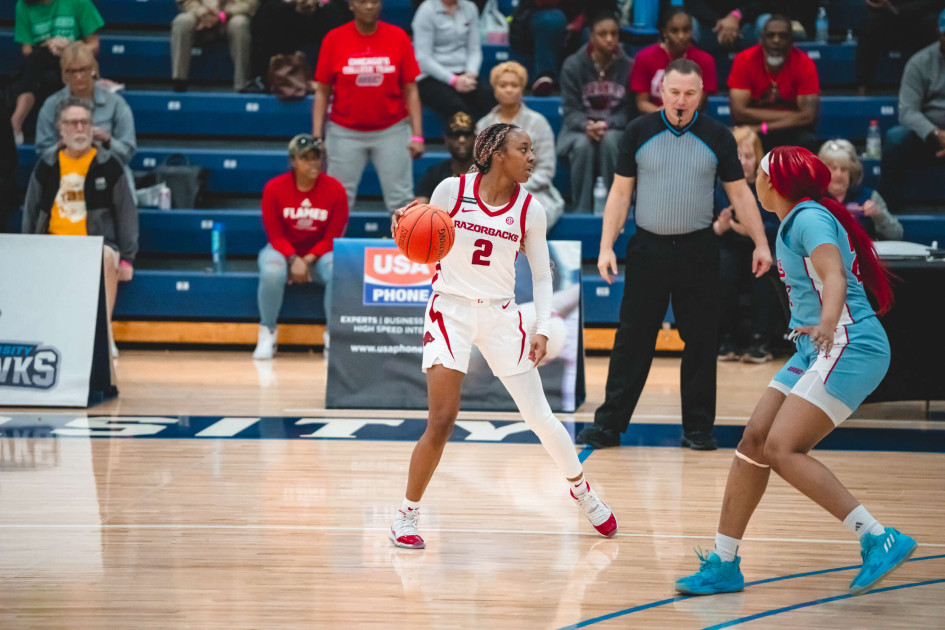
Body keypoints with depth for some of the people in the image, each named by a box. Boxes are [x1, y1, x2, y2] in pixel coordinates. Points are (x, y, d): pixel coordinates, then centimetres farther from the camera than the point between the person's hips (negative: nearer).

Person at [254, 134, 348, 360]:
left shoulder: (335, 189, -9)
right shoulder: (274, 188, -10)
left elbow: (332, 237, -7)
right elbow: (275, 235, -8)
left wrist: (309, 259, -22)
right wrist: (293, 259, -26)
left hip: (319, 253, 1)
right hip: (283, 250, 0)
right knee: (272, 273, -35)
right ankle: (268, 333, -13)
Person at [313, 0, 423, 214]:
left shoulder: (398, 37, 0)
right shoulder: (334, 39, -1)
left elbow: (410, 90, 2)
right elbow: (322, 92, 2)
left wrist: (417, 135, -5)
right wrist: (317, 138, -4)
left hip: (392, 131, 0)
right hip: (345, 132, 0)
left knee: (401, 200, -2)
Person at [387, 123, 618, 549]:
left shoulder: (529, 209, -2)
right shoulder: (452, 190, -8)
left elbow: (541, 275, 6)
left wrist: (542, 329, -5)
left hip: (501, 315, 2)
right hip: (451, 310, -2)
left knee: (540, 417, 4)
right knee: (442, 421, -14)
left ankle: (581, 490, 30)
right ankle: (406, 516, 1)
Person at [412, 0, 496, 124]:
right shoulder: (426, 11, -4)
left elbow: (474, 50, 13)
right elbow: (423, 58, -8)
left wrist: (471, 74, -9)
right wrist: (453, 80, -17)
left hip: (463, 75, 5)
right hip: (431, 78, -5)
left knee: (488, 97, -28)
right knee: (457, 107, -35)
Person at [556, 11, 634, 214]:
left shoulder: (628, 66, -4)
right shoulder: (573, 65, -3)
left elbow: (628, 111, -5)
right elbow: (570, 110, -6)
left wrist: (606, 125, -24)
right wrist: (586, 125, -28)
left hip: (615, 130, 0)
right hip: (578, 129, 0)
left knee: (609, 141, -36)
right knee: (583, 145, -36)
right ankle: (581, 210, -27)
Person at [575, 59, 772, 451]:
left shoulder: (717, 137, 0)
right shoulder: (638, 133, 0)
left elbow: (740, 193, 5)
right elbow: (620, 192, 4)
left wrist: (760, 243, -2)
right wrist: (606, 246, -3)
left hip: (698, 250, 0)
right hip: (648, 249, 0)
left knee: (701, 341, 3)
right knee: (632, 339, 0)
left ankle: (698, 428, 12)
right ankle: (609, 425, 5)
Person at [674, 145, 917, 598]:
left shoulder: (810, 218, -12)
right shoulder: (794, 222, 18)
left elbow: (835, 276, -29)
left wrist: (827, 323, -47)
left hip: (849, 346, -10)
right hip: (816, 353, 10)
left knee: (782, 450, -21)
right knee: (754, 441, 4)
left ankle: (879, 539, -21)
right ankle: (723, 564, 9)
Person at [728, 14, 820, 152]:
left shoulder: (804, 63, -10)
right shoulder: (744, 60, -10)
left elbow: (808, 115, -18)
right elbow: (738, 112, -17)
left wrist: (762, 128, -24)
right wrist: (790, 116, -16)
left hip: (791, 131, 0)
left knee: (808, 141, -33)